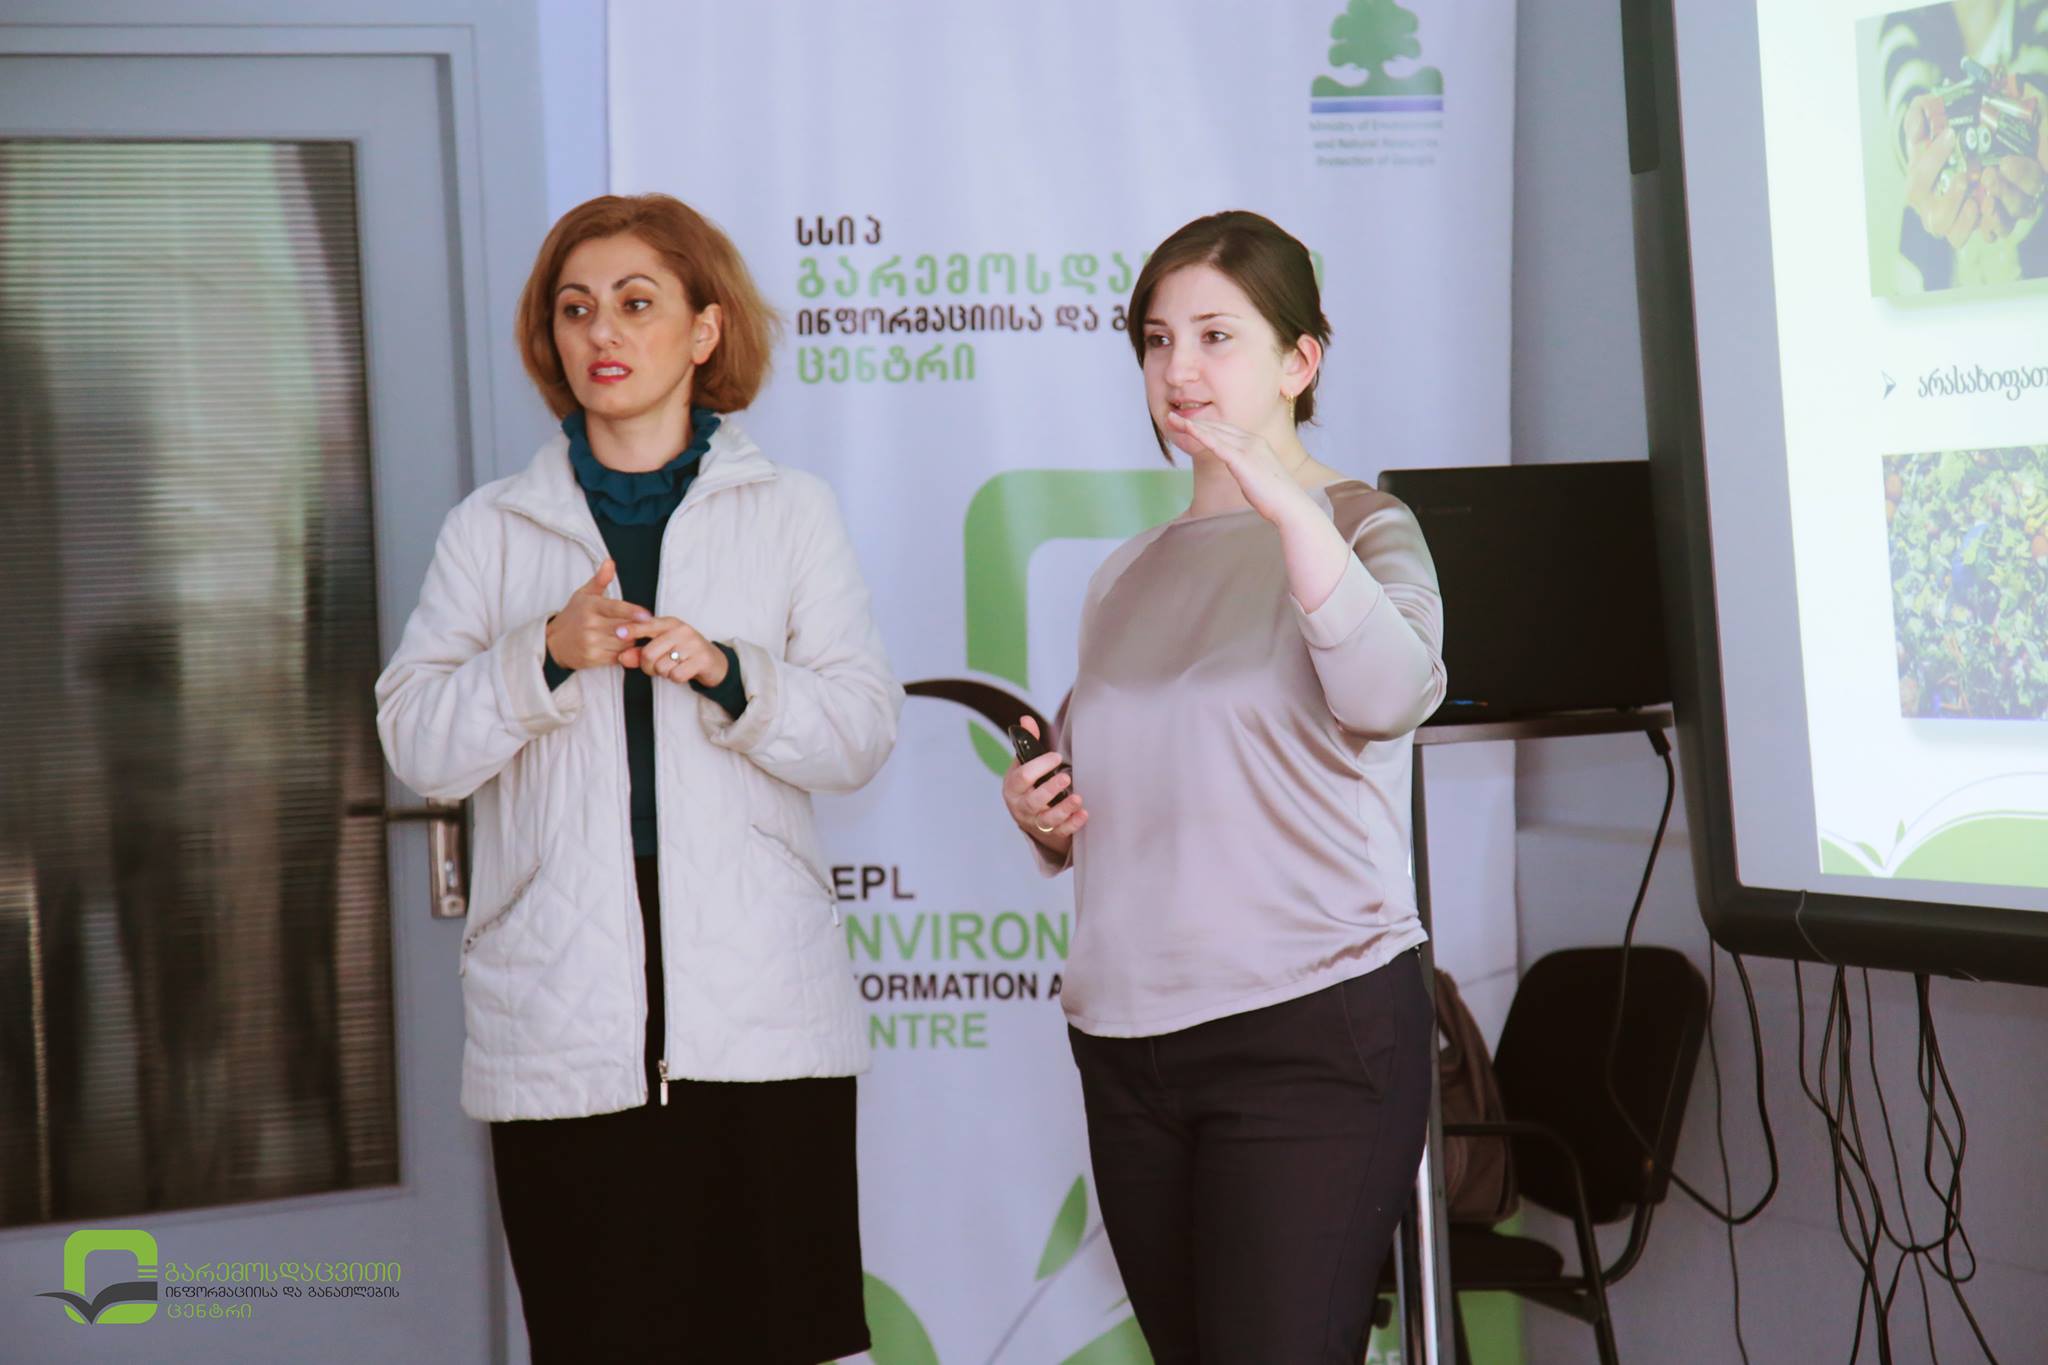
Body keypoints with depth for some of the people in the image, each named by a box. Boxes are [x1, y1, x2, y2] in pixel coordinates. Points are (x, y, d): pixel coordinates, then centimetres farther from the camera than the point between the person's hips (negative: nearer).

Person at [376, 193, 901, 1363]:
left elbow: (864, 729, 4)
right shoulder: (491, 531, 13)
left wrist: (726, 671, -13)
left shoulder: (792, 511, 12)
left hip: (762, 1013, 0)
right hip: (565, 1027, 1)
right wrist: (548, 653, -13)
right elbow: (417, 748, 3)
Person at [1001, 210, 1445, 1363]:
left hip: (1313, 1030, -6)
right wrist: (1045, 819, 3)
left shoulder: (1362, 527, 0)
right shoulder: (1129, 578, 16)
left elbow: (1388, 699, -23)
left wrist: (1286, 502, -32)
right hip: (1126, 1039, 6)